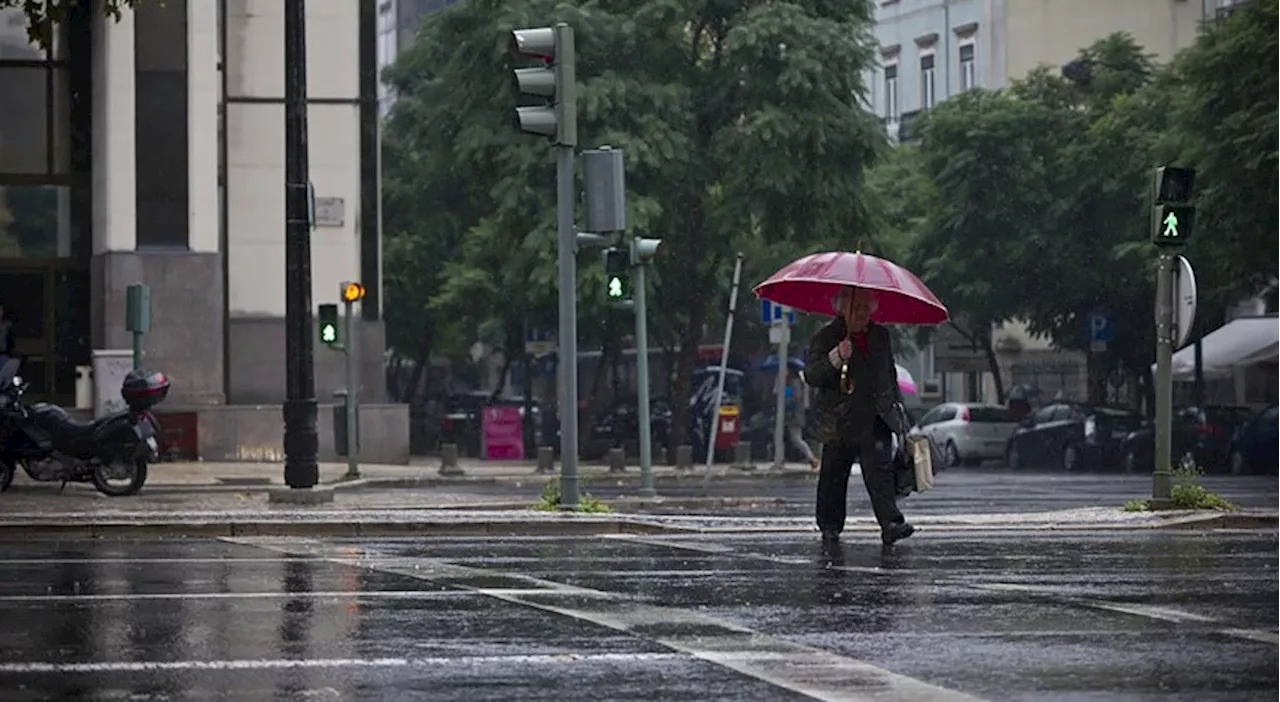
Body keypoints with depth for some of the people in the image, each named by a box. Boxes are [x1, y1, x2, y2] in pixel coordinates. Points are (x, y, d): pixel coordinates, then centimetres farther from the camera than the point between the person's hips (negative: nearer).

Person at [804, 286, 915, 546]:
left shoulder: (880, 336, 14)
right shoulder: (825, 338, -1)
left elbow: (890, 373, 25)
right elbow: (812, 376, -12)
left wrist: (896, 405, 21)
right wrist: (835, 358, -25)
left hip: (875, 418, 2)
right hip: (840, 421, -2)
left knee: (880, 468, -14)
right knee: (834, 475, 7)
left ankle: (890, 524, -24)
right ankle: (829, 526, 22)